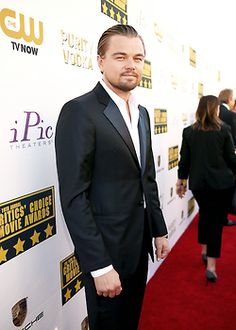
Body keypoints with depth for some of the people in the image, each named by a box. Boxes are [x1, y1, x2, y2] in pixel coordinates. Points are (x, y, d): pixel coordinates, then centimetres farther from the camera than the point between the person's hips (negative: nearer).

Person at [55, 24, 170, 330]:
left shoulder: (141, 113, 9)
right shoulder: (79, 111, -17)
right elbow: (73, 197, -21)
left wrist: (159, 230, 13)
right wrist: (100, 266, -21)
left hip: (140, 242, 8)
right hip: (106, 247, -7)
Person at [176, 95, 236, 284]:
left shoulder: (189, 132, -2)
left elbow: (184, 159, 2)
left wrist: (181, 180, 12)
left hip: (199, 183, 3)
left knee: (205, 216, 24)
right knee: (216, 221, 4)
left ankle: (205, 251, 39)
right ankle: (211, 266, 2)